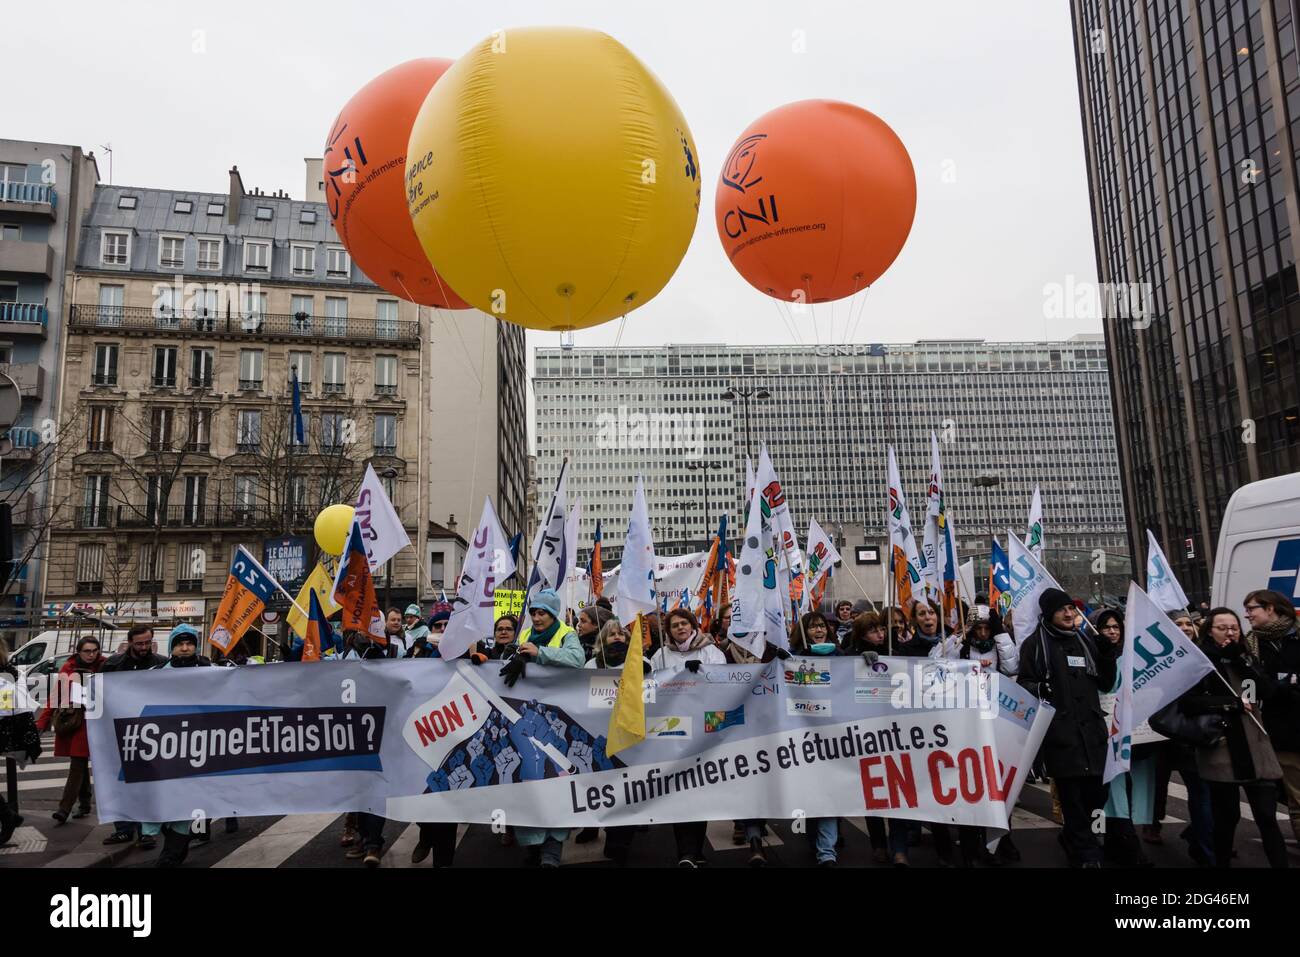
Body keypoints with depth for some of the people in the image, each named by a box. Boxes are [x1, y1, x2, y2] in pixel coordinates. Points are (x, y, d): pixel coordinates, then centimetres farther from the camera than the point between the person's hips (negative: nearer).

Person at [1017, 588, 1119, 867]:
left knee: (1095, 793, 6)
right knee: (1072, 794, -5)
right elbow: (1025, 684, -2)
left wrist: (1108, 655, 4)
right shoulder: (1035, 643, 1)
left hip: (1090, 729, 5)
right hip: (1060, 732, -5)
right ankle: (1087, 854, 9)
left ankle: (1072, 836, 31)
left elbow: (1105, 684, 19)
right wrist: (1037, 692, -23)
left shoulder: (1085, 641, 17)